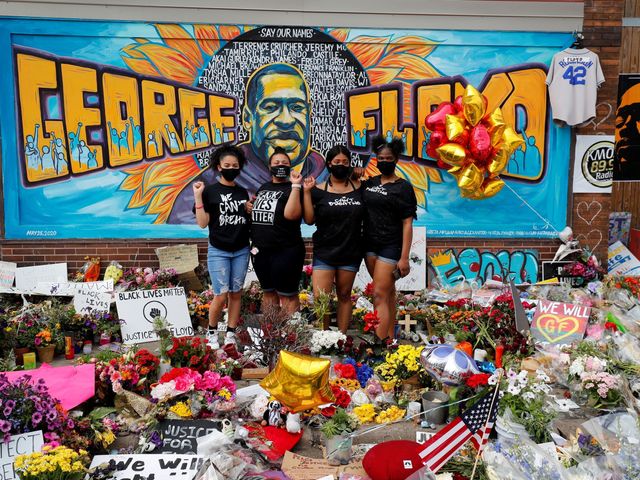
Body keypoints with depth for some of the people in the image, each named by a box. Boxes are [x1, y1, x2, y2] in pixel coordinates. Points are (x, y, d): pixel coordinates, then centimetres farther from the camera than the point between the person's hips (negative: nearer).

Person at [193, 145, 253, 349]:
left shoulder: (243, 192, 9)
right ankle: (212, 332, 18)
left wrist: (251, 211, -2)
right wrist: (198, 197, -15)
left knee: (236, 294, 7)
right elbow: (203, 223, -9)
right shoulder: (210, 191, -3)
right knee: (221, 296, -5)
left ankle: (231, 334, 18)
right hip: (218, 251, -4)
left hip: (241, 251, 4)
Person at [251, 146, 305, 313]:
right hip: (261, 250, 7)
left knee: (287, 295, 2)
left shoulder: (293, 189, -7)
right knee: (268, 292, 18)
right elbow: (255, 212, 25)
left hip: (286, 251, -7)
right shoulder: (263, 188, 14)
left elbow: (290, 214, -25)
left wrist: (295, 185, -23)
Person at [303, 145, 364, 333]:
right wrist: (307, 191, -11)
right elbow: (309, 220, -6)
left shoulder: (358, 187, 5)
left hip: (351, 253, 2)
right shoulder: (319, 190, 0)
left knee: (344, 296, 11)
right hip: (324, 253, -1)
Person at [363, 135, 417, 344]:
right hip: (370, 244, 5)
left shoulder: (403, 187, -6)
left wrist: (404, 258, -15)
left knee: (379, 295, -11)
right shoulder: (369, 183, 10)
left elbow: (407, 224, -9)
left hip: (390, 246, -5)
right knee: (388, 292, 15)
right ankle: (390, 338, 26)